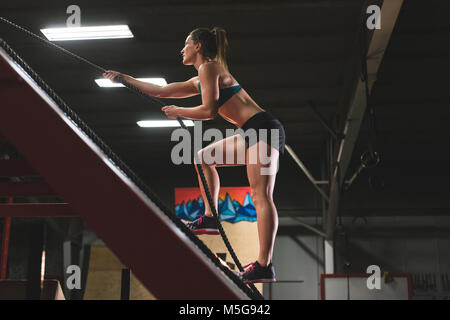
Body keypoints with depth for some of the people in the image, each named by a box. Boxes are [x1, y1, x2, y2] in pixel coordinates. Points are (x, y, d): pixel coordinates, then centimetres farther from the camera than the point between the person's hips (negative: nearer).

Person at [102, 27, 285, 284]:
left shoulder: (208, 67, -5)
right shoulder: (199, 80, 23)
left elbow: (209, 111, -14)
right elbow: (161, 91, 29)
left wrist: (178, 112, 2)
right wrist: (123, 78, 35)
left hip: (264, 128, -10)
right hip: (252, 133, 10)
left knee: (261, 195, -17)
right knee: (204, 158, 21)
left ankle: (265, 267, -22)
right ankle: (210, 219, 17)